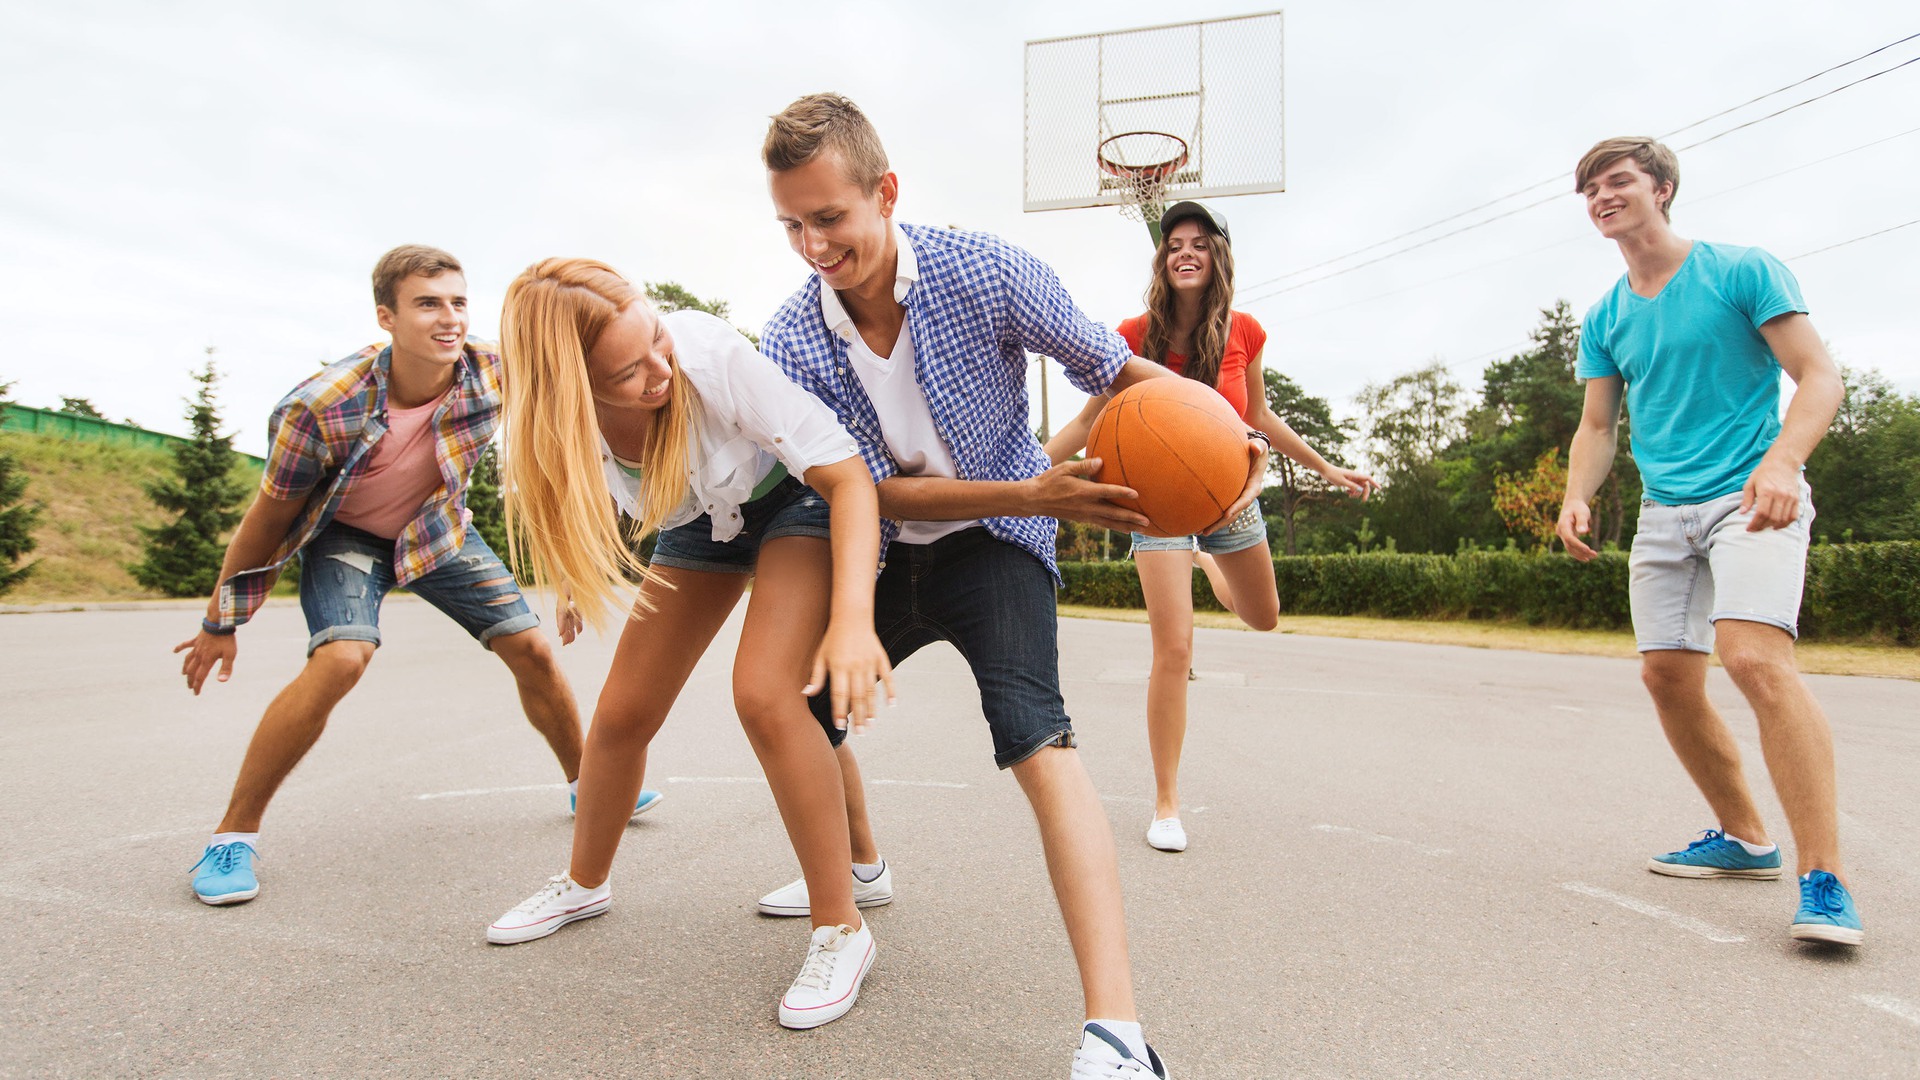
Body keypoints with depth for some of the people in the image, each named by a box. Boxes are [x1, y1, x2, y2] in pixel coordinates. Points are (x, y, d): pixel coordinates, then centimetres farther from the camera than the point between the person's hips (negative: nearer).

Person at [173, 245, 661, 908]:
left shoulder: (494, 376, -27)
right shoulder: (321, 407, -31)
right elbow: (269, 516, -17)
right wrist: (220, 623, -6)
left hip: (437, 529, 3)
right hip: (345, 535, -3)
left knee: (531, 648, -2)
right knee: (340, 659, -28)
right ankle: (233, 836, -9)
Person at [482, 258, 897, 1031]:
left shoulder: (713, 356, -37)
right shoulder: (554, 423, -24)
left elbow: (848, 475, -35)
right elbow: (577, 501, 3)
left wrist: (853, 619, -46)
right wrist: (577, 576, 13)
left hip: (796, 497, -4)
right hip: (700, 520, 5)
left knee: (764, 695, -25)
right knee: (622, 713, 4)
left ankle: (840, 929, -9)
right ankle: (585, 884, 33)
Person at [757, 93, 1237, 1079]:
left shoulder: (986, 273, -19)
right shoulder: (789, 343, -13)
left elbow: (1117, 369, -10)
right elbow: (873, 489, -18)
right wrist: (1038, 492, -30)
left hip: (997, 540, -4)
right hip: (886, 553, 5)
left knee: (1029, 727, -28)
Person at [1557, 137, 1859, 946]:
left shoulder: (1743, 271, -2)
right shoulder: (1605, 321, 12)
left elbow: (1819, 377, -7)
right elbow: (1598, 426, 14)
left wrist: (1781, 460, -25)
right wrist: (1577, 497, -6)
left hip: (1750, 499, -6)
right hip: (1664, 513, 6)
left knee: (1755, 657, -25)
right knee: (1667, 677, 5)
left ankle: (1825, 877, -19)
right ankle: (1744, 839, 23)